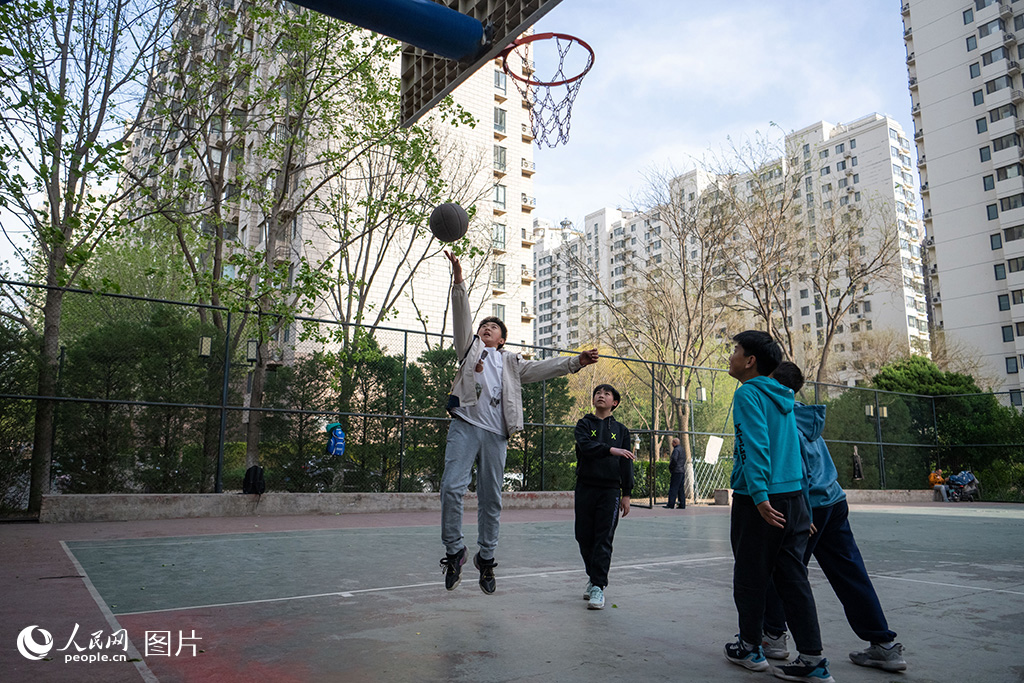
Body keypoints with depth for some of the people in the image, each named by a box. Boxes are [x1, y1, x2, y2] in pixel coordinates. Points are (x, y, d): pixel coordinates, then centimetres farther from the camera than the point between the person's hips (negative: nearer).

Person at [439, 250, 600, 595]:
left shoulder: (511, 362, 24)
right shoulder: (469, 347, 19)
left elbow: (542, 368, 15)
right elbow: (461, 315, 7)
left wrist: (576, 362, 2)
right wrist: (458, 280, -5)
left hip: (496, 433, 2)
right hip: (466, 425, -2)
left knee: (491, 498, 4)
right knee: (452, 486, -15)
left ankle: (486, 557, 18)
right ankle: (454, 550, 2)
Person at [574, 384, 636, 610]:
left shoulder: (621, 430, 12)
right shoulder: (584, 424, 8)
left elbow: (626, 464, 10)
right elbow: (586, 446, -13)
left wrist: (626, 494, 5)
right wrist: (611, 449, -26)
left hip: (610, 490, 0)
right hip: (585, 487, 0)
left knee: (603, 539, -5)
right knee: (584, 536, 5)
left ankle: (598, 586, -1)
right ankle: (592, 576, 25)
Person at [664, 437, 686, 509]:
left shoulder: (676, 450, -12)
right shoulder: (682, 450, 18)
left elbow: (674, 459, -26)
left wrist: (670, 467, -11)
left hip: (676, 471, -9)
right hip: (682, 471, 9)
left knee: (673, 488, -8)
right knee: (681, 489, 9)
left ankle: (671, 505, -10)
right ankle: (682, 505, 8)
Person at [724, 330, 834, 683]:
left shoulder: (748, 393, -9)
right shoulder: (782, 397, 16)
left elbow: (756, 446, -20)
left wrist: (760, 495, -24)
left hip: (759, 500, -8)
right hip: (793, 497, 8)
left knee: (750, 576, 7)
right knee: (793, 577, 9)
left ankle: (749, 648, 20)